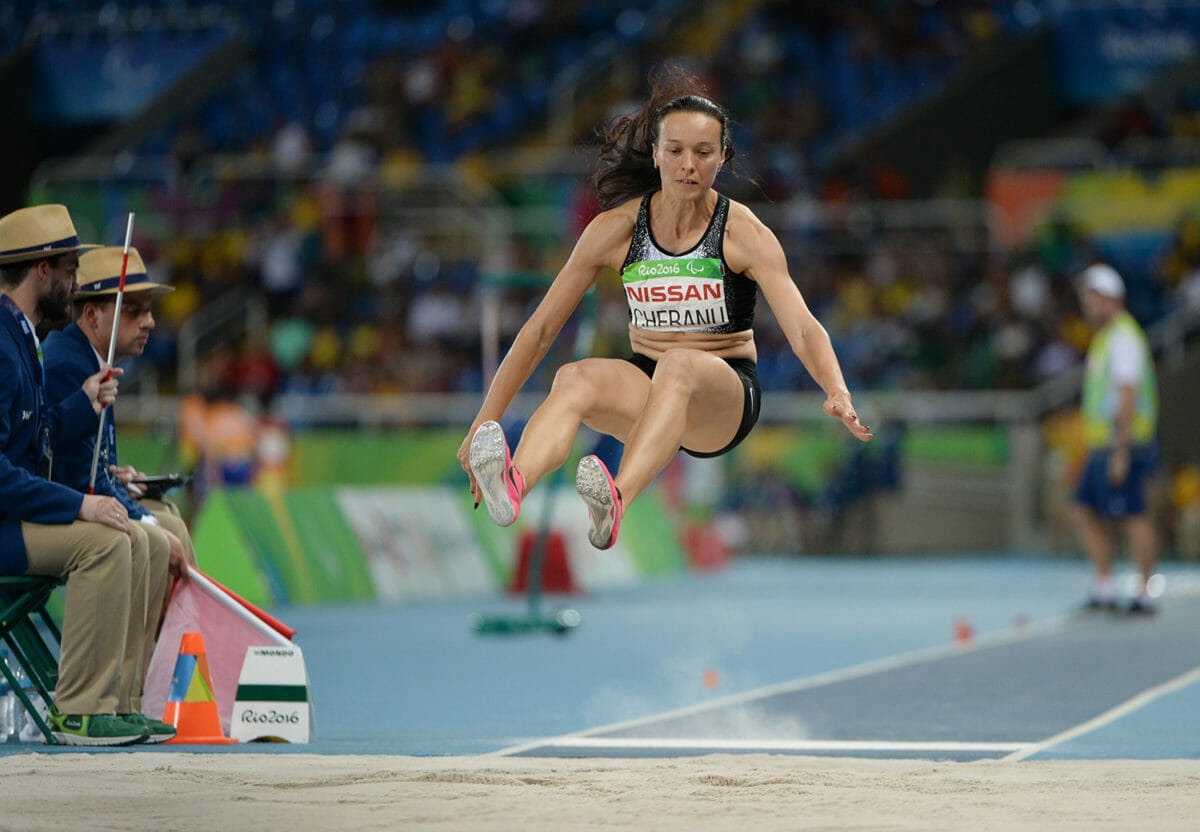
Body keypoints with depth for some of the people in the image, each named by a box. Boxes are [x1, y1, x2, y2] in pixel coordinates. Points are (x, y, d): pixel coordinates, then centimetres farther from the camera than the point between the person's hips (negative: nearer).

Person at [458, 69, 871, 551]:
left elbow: (802, 329, -19)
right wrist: (486, 420, -5)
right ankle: (511, 488, -62)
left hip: (725, 396, -3)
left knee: (679, 365, -38)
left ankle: (616, 503, -65)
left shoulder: (744, 234, -7)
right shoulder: (617, 227, -1)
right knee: (576, 377, -31)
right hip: (646, 384, 3)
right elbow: (541, 329, 2)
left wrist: (837, 394, -39)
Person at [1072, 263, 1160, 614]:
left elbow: (1128, 396, -19)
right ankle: (1104, 590, 10)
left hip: (1123, 443, -10)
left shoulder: (1124, 338, -13)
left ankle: (1146, 594, -3)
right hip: (1101, 445, 10)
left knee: (1134, 517, -7)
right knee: (1086, 513, 7)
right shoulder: (1103, 338, 19)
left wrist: (1121, 452, -23)